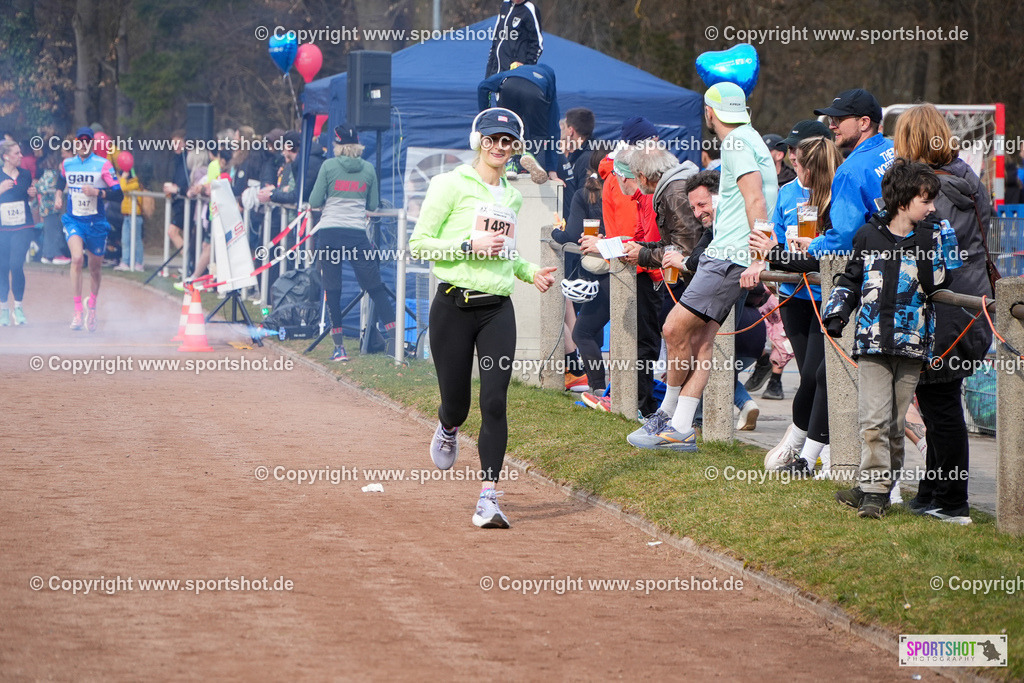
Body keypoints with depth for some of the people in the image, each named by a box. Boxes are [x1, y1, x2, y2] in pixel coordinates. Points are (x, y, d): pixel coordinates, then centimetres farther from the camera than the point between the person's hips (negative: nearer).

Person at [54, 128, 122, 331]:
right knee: (77, 258, -24)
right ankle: (77, 311, -20)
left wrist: (97, 192, -25)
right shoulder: (67, 164, 3)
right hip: (73, 220, 0)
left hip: (96, 222, 0)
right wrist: (59, 195, 8)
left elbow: (118, 194, -12)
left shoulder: (103, 165, -8)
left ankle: (92, 305, 41)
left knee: (95, 267, 11)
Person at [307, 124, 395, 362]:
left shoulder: (329, 166, 1)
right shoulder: (368, 169, 7)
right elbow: (373, 205, 12)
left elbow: (314, 202, 1)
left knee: (332, 291, 5)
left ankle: (339, 347, 4)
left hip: (328, 235, -1)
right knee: (374, 286, 10)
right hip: (357, 235, 1)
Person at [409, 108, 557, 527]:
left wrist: (530, 272, 12)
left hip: (498, 309, 4)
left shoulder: (512, 197, 16)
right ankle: (447, 430, 42)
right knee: (456, 402, 2)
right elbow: (420, 243, -6)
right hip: (454, 307, -4)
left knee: (495, 401, -10)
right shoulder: (451, 185, -3)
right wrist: (469, 247, -16)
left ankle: (488, 499, -10)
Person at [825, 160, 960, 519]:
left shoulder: (932, 237, 4)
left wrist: (943, 243, -15)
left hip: (912, 345, 1)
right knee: (874, 420, -8)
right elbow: (850, 279, 17)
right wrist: (836, 314, 6)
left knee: (898, 424, 5)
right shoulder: (869, 235, 4)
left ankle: (877, 487, 14)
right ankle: (872, 491, -4)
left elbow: (938, 285, -8)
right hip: (873, 341, -1)